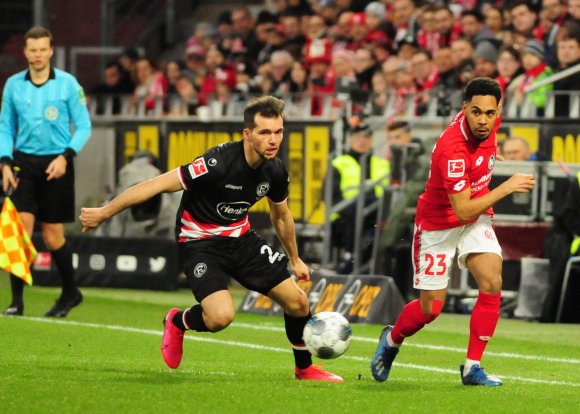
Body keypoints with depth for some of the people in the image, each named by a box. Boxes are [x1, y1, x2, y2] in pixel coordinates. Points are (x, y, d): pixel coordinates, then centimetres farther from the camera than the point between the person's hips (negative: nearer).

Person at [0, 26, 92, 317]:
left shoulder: (67, 83, -3)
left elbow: (83, 126, -1)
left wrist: (65, 156, -13)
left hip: (55, 165, -2)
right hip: (24, 162, 2)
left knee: (53, 235, 3)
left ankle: (70, 292, 25)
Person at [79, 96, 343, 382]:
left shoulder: (275, 171, -7)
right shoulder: (219, 163, -29)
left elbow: (281, 215, 16)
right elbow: (159, 185, -25)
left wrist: (294, 259, 28)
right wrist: (104, 213, -22)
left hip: (241, 238, 6)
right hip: (200, 242, -6)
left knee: (297, 302, 0)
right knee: (222, 316, -28)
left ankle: (305, 369, 26)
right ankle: (177, 322, 8)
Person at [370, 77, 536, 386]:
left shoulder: (491, 122, -12)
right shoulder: (452, 149, -34)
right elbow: (463, 210, -32)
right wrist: (507, 187, -27)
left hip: (476, 217, 6)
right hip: (439, 224, -6)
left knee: (492, 283, -16)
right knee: (430, 309, 1)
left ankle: (472, 367, -5)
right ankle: (392, 340, 35)